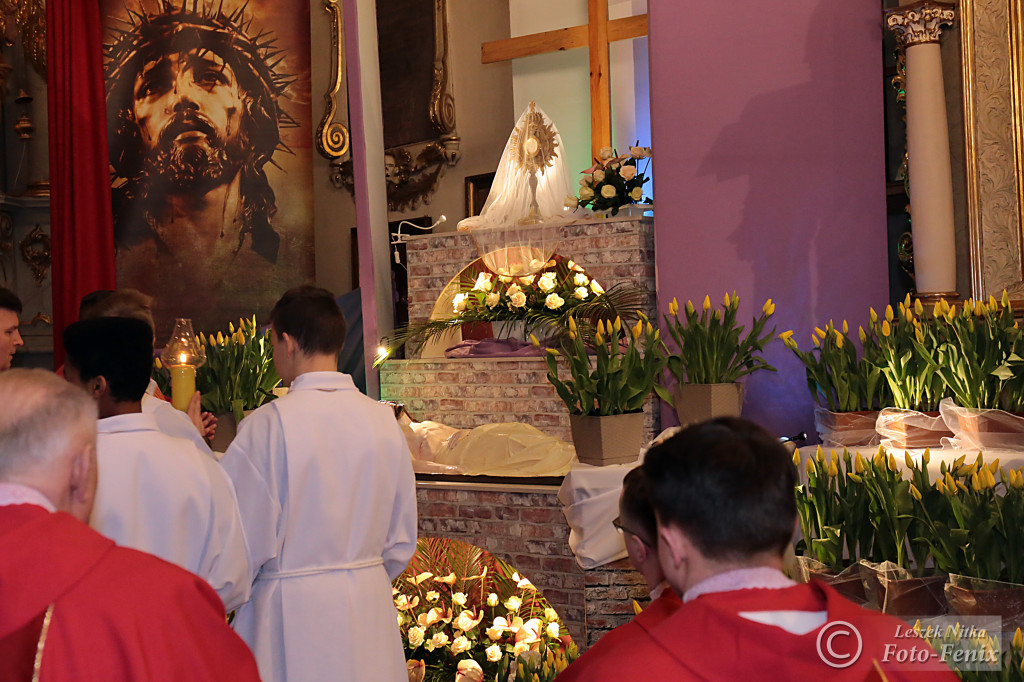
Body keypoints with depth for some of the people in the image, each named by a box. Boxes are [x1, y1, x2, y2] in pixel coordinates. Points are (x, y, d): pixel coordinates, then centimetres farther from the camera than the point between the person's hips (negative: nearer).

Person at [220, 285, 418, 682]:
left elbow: (247, 543, -11)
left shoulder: (267, 425, -15)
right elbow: (401, 540, 6)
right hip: (370, 602, 4)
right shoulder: (383, 420, -1)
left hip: (293, 607, -4)